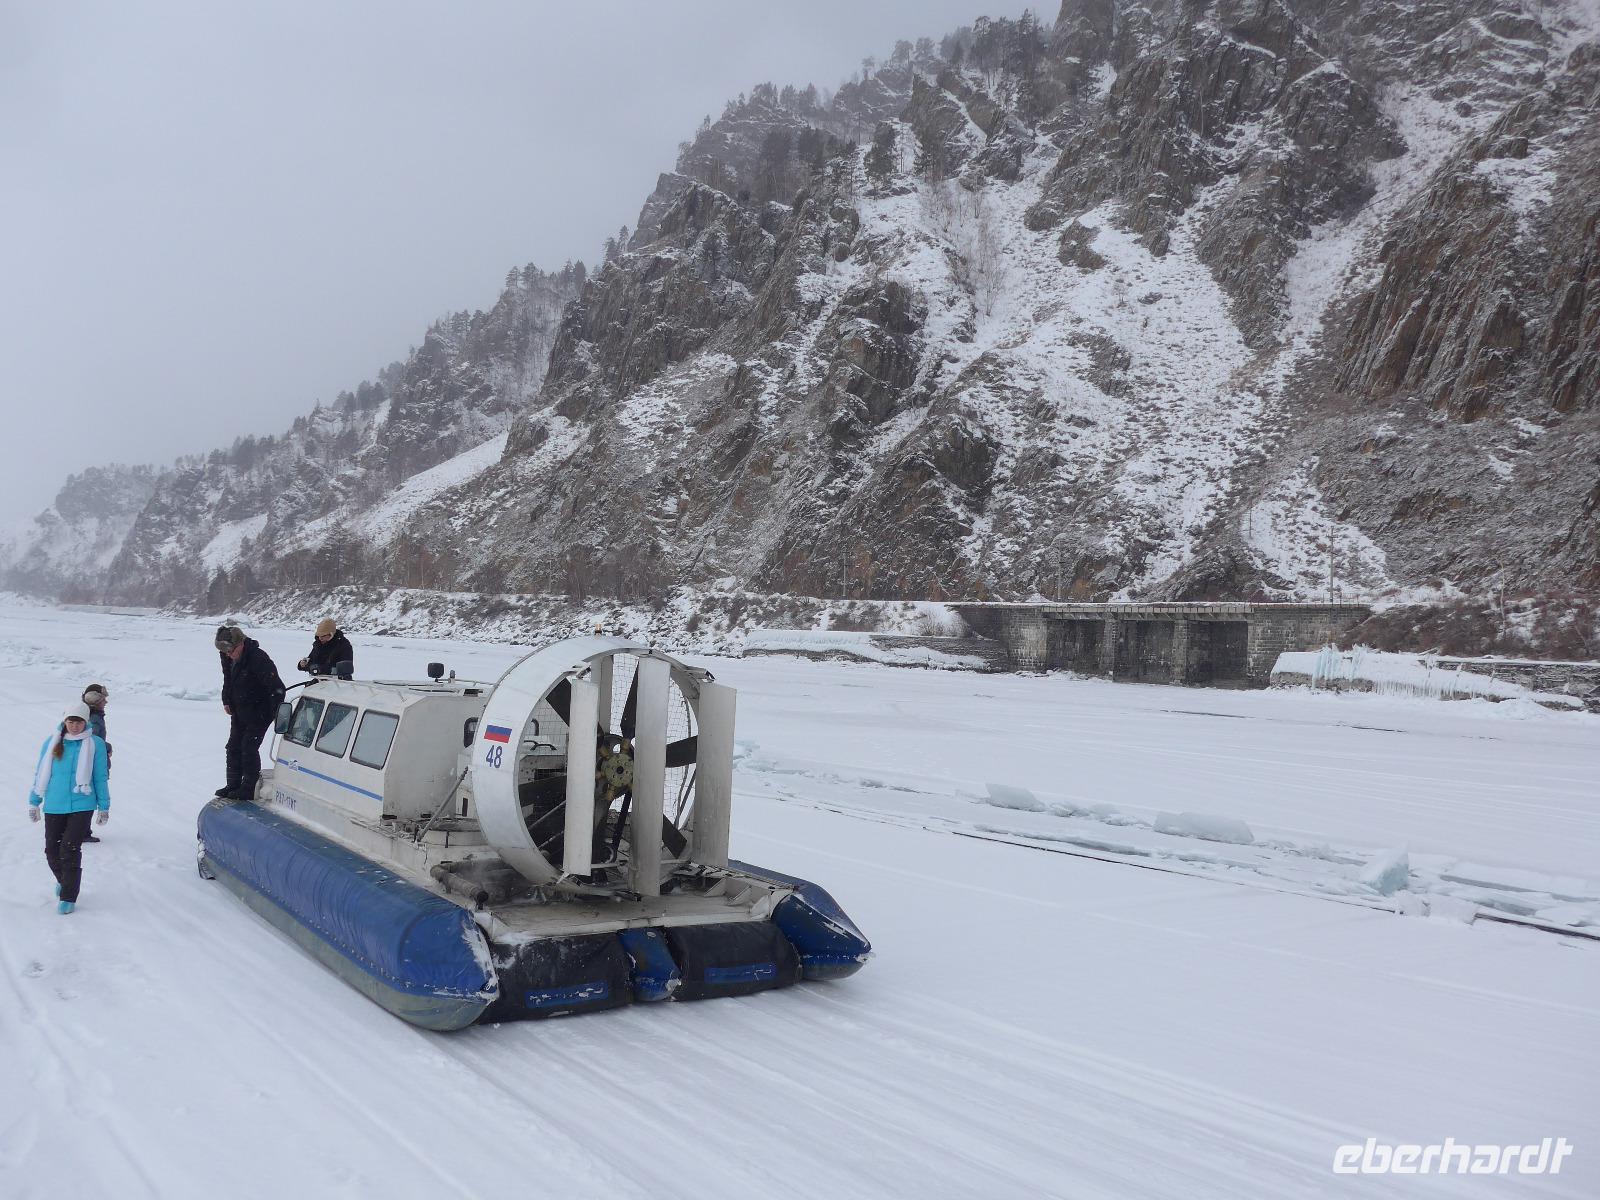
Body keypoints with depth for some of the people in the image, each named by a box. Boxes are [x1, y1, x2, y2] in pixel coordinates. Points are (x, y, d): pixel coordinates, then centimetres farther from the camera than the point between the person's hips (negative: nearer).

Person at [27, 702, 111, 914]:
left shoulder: (94, 744, -2)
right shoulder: (52, 742, 4)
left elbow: (100, 778, 3)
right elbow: (40, 774, 12)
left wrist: (104, 807, 6)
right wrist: (34, 802, 13)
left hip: (82, 806, -3)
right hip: (54, 806, 3)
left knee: (70, 849, -11)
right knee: (52, 851, 9)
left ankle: (68, 897, -1)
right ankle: (63, 881, 39)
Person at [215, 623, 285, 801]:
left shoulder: (258, 658, -27)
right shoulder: (228, 657, -1)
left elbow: (276, 686, -27)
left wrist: (276, 712, -27)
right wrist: (227, 701, 12)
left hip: (260, 712, -8)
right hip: (239, 710, 8)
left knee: (249, 747, -10)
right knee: (234, 746, 11)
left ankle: (249, 788, -1)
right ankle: (233, 785, 20)